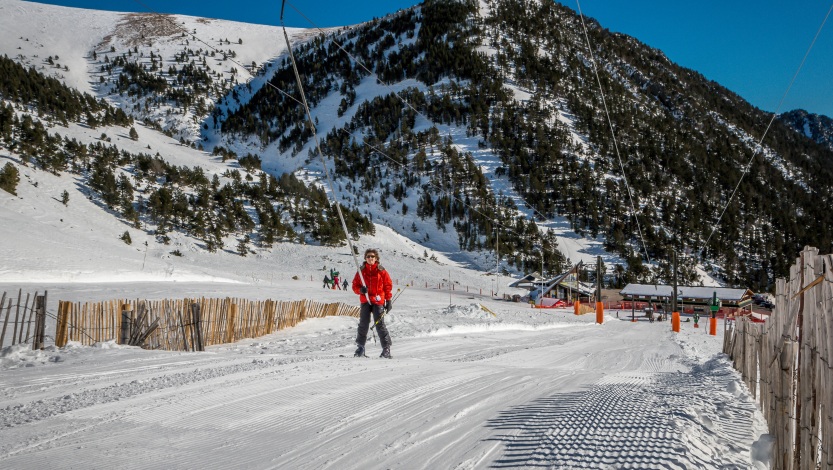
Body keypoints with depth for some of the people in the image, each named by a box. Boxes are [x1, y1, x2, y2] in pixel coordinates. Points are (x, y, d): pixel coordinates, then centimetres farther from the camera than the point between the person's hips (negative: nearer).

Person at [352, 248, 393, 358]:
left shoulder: (381, 271, 2)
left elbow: (388, 285, 4)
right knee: (363, 325, 4)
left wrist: (388, 301, -1)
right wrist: (360, 290, -13)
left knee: (380, 325, -6)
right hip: (365, 301, 3)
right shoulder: (361, 271, 8)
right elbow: (355, 285, 10)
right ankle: (360, 347, 16)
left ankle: (386, 348, -3)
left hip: (378, 301, -2)